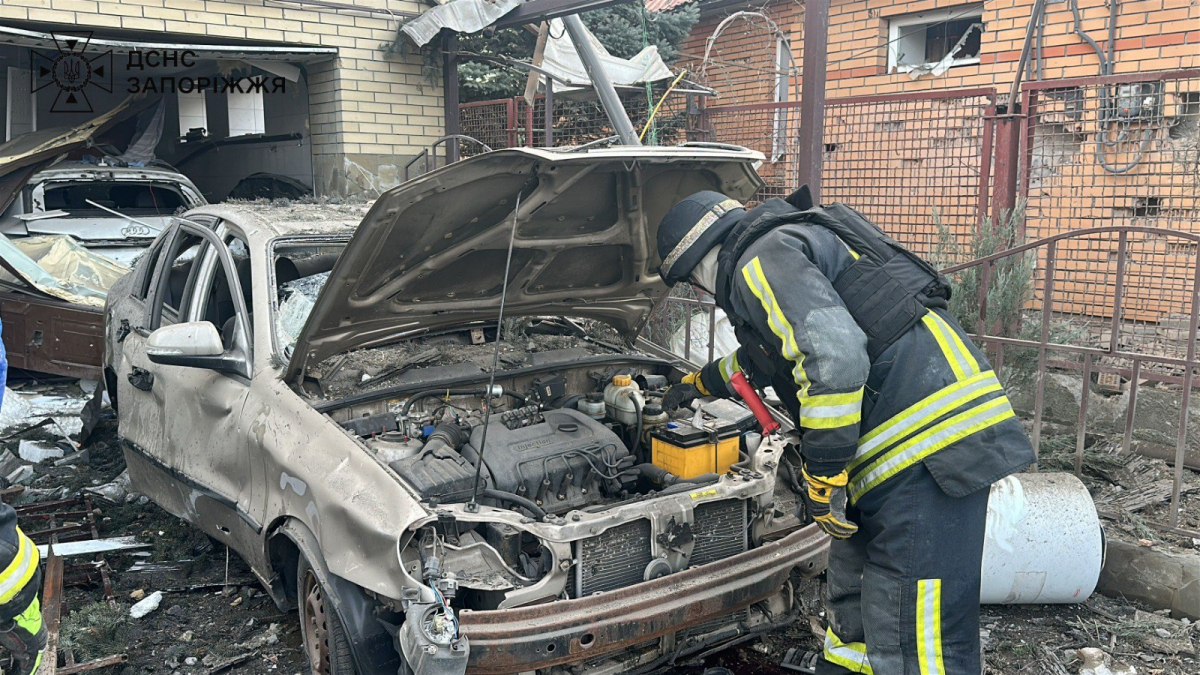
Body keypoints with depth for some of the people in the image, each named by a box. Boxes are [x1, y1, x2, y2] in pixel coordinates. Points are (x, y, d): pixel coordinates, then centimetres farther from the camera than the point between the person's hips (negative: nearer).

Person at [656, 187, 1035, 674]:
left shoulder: (764, 258, -7)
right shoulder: (792, 245, 26)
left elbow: (833, 358, -24)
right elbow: (760, 358, 45)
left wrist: (820, 476, -14)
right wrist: (697, 384, 60)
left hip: (929, 440, -11)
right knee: (852, 601, 25)